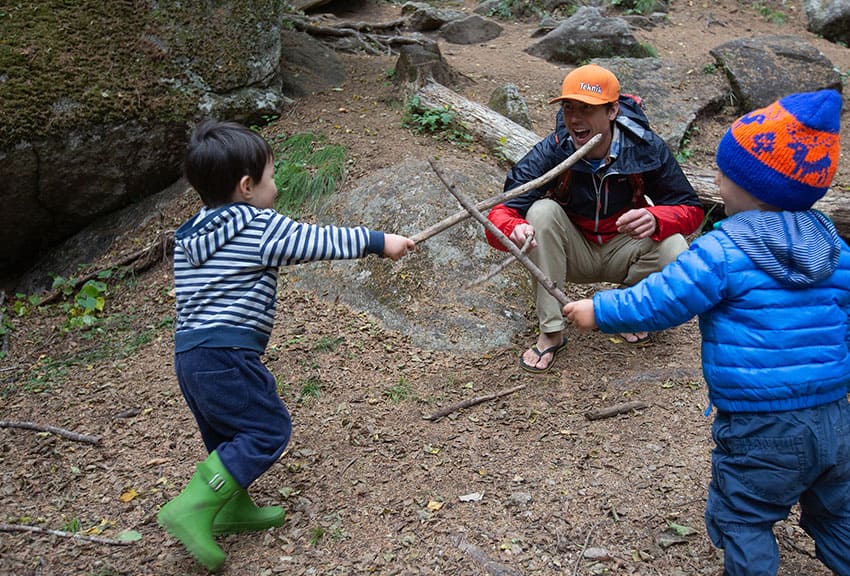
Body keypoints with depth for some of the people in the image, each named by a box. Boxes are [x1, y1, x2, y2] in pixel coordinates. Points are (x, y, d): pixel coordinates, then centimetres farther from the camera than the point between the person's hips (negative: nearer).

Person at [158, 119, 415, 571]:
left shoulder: (188, 236, 14)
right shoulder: (261, 228, -9)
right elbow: (321, 241, -6)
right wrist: (378, 241, 4)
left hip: (188, 355, 9)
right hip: (227, 356, -9)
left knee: (228, 436, 22)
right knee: (268, 429, 0)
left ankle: (233, 507, 34)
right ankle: (193, 508, -3)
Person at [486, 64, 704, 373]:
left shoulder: (646, 147, -19)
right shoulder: (549, 152, -22)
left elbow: (690, 208, -13)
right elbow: (500, 214, -27)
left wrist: (656, 219, -38)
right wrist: (515, 229, -53)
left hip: (623, 251, 0)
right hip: (574, 254, 0)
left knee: (675, 252, -30)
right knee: (542, 210, -30)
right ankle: (551, 333, -20)